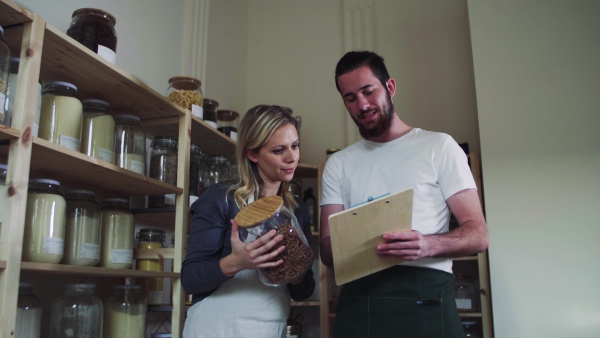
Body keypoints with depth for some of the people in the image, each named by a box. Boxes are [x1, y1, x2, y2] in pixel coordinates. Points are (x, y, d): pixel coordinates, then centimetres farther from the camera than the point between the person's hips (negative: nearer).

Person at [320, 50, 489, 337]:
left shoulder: (439, 146, 4)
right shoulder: (338, 165, 13)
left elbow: (478, 235, -1)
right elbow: (328, 249, 8)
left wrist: (428, 245, -21)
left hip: (425, 299, -2)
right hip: (358, 301, 3)